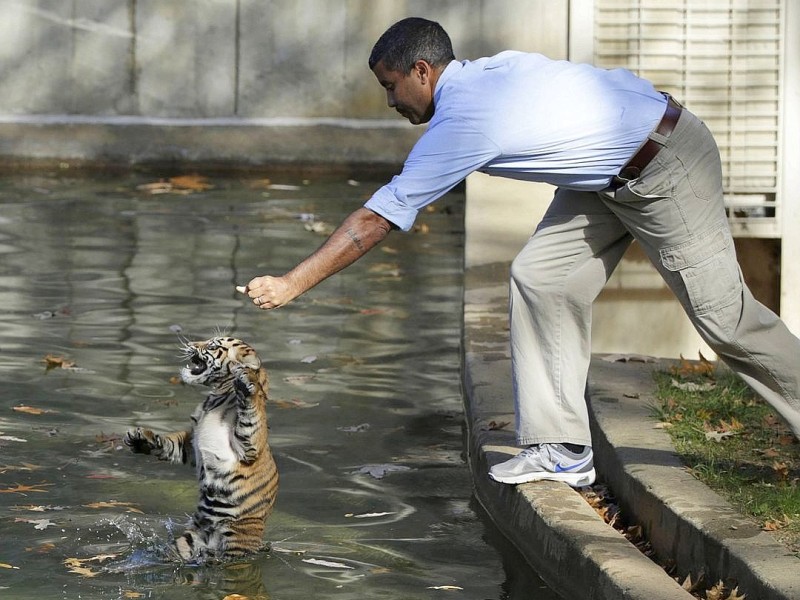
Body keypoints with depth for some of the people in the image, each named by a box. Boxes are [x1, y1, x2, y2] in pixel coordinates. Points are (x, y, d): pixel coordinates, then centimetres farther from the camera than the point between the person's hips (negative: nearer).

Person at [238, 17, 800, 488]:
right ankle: (562, 448, 3)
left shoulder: (462, 124, -23)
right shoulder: (494, 68, 1)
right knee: (540, 277, 2)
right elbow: (616, 81, 10)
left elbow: (377, 219, -21)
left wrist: (291, 284, -17)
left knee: (722, 312, -3)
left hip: (668, 169, -9)